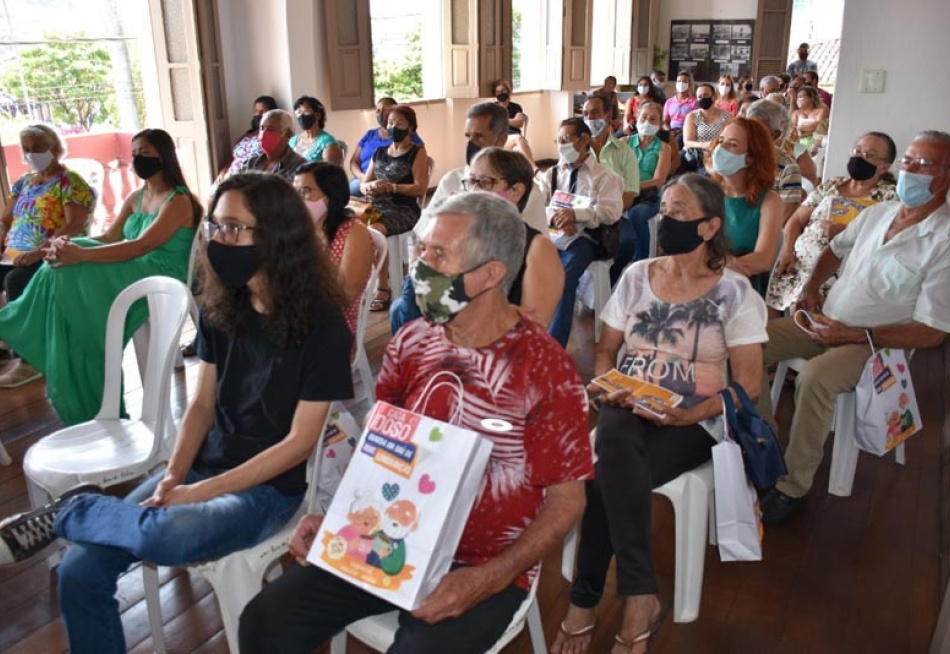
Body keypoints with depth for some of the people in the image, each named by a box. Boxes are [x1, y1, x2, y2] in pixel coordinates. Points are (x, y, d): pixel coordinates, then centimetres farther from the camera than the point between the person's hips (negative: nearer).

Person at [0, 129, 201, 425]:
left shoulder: (178, 201, -12)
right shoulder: (135, 198, 16)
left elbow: (141, 246, -25)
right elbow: (108, 238, 10)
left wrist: (81, 254, -33)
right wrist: (69, 243, -11)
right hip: (132, 273, 8)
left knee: (70, 276, -25)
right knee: (62, 271, -16)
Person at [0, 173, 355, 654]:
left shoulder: (321, 325, -16)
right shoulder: (219, 308, 2)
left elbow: (300, 442, -15)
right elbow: (202, 404, 8)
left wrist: (198, 493, -17)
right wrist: (173, 476, -9)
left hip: (271, 485, -5)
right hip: (206, 465, 5)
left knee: (167, 536, -34)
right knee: (80, 570, -10)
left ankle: (67, 512, -6)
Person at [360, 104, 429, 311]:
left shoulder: (418, 153, 4)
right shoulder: (379, 152, 21)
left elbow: (421, 188, -7)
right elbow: (363, 184, 18)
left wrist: (392, 187, -18)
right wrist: (370, 187, -6)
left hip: (404, 209, -5)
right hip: (376, 207, 5)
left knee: (374, 230, -34)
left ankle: (383, 288, -23)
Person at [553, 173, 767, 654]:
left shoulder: (734, 292, -2)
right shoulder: (636, 277, 10)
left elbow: (747, 384, -5)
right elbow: (605, 349, 15)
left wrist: (688, 416, -20)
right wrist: (606, 388, -7)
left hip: (692, 423, -3)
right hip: (627, 412, 3)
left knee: (605, 477, -31)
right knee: (614, 435, -35)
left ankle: (585, 602, -15)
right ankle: (639, 599, -27)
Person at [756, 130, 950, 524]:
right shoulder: (877, 213, 7)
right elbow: (835, 251, 26)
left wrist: (855, 335, -20)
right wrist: (811, 288, 6)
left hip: (873, 342, -7)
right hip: (825, 323, 7)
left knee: (814, 378, -36)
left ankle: (794, 488, -21)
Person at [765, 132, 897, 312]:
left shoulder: (889, 196, 2)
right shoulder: (830, 186, 15)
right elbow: (796, 221, 14)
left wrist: (847, 233, -14)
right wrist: (787, 251, -2)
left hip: (834, 278, -4)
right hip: (796, 267, 4)